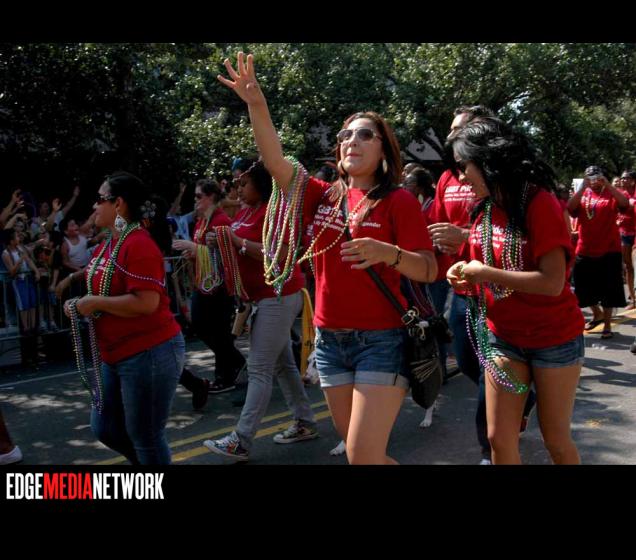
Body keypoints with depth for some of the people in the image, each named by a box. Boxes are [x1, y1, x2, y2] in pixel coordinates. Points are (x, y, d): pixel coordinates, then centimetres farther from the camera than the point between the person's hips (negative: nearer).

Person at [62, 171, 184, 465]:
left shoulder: (140, 244, -19)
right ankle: (148, 460, 39)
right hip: (117, 354, 10)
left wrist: (94, 303, -19)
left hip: (149, 353, -10)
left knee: (145, 437, 4)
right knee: (104, 427, 19)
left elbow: (146, 303, -28)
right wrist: (80, 304, 4)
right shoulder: (107, 244, 11)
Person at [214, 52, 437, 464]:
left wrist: (387, 252, -30)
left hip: (382, 340, -5)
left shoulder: (399, 201, -6)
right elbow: (276, 162, -5)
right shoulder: (323, 197, 8)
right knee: (358, 449, 15)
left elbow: (429, 270, -11)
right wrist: (257, 104, -18)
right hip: (329, 340, 6)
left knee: (363, 455, -8)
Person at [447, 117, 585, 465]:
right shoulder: (485, 209, 2)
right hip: (502, 338, 6)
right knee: (499, 439, 6)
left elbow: (552, 282, -27)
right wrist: (469, 277, -3)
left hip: (553, 340, -5)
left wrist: (484, 273, -22)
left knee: (556, 440, 9)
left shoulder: (539, 203, -18)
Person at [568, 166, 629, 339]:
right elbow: (570, 208, -14)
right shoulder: (582, 195, 6)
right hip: (585, 251, 3)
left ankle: (607, 324, 15)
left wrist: (607, 184, -25)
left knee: (608, 289, 3)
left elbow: (625, 203, -21)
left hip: (609, 250, -3)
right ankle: (597, 314, 37)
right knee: (585, 288, 13)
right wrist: (583, 187, -20)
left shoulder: (611, 195, -1)